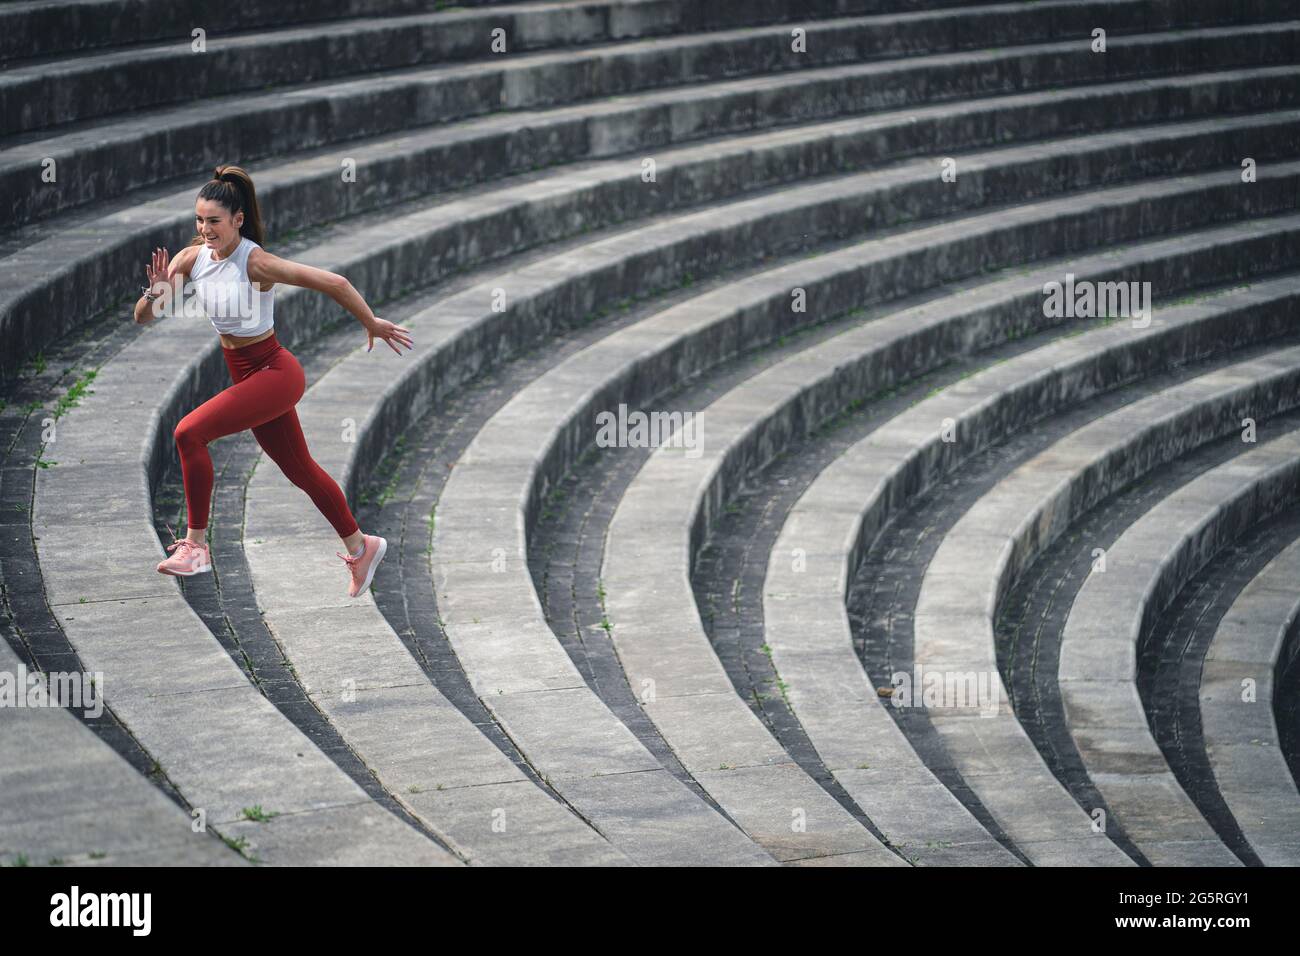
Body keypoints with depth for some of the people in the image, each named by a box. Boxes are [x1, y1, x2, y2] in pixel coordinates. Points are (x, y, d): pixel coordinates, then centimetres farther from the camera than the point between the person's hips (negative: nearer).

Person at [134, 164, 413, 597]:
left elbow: (333, 283, -22)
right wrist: (157, 293, -26)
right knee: (301, 470, 21)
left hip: (273, 371, -8)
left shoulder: (255, 262, -24)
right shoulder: (191, 258, -5)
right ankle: (361, 548, 40)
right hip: (247, 375, 8)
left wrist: (373, 324, -11)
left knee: (190, 432, -22)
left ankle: (195, 546, -13)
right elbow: (142, 317, -5)